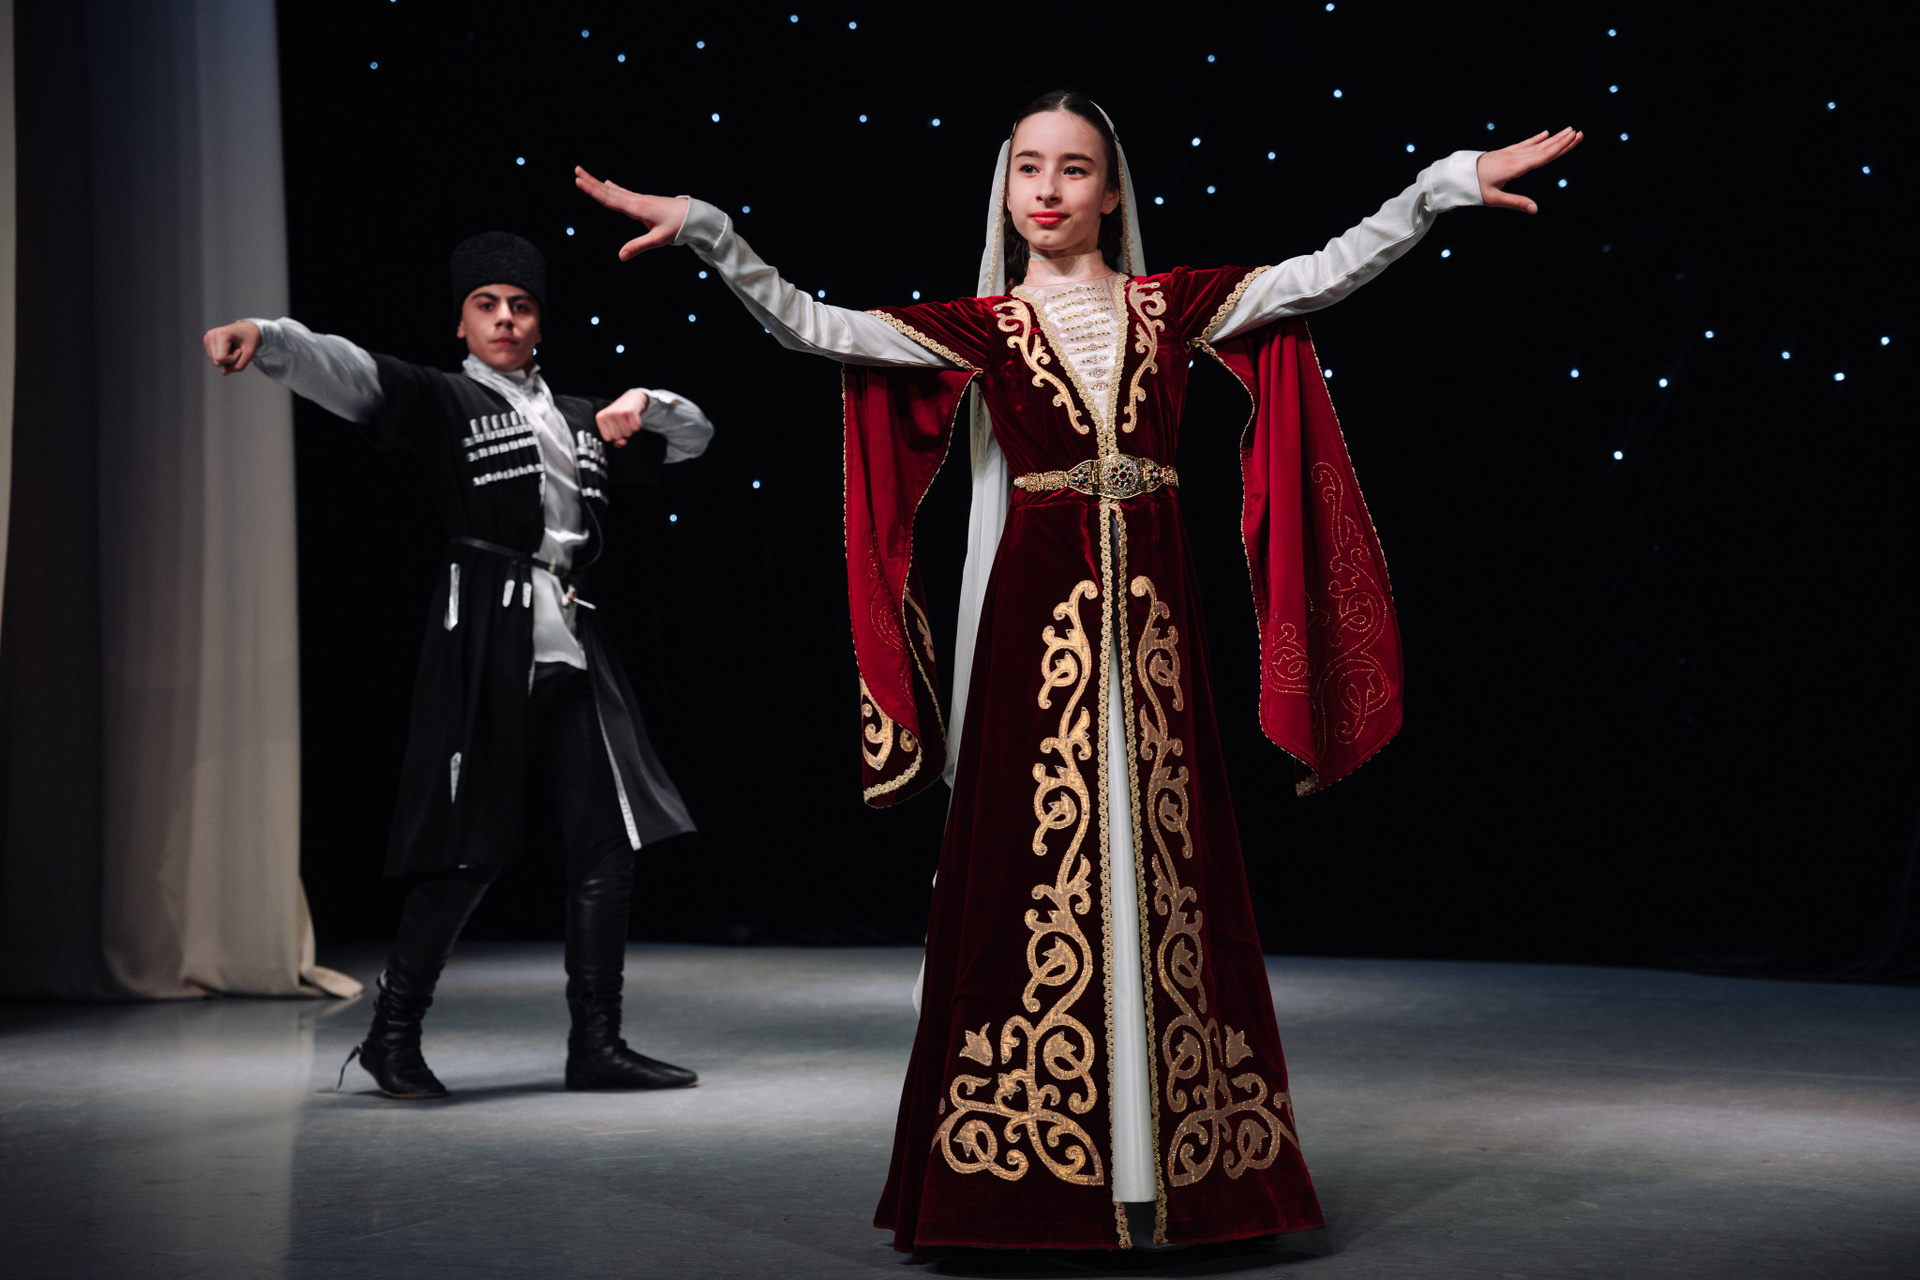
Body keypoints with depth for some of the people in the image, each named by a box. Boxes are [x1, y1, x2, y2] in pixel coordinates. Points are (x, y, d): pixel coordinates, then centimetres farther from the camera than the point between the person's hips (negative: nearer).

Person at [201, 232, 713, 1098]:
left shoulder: (576, 420, 21)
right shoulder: (443, 402, 4)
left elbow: (694, 437, 31)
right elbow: (352, 373, -15)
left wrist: (646, 404, 9)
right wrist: (266, 340, -35)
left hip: (570, 641, 6)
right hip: (486, 638, -6)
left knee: (607, 842, 3)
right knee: (473, 847, -7)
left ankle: (596, 1044, 11)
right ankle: (391, 1034, 9)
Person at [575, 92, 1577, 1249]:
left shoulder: (1173, 306, 8)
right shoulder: (983, 326, 6)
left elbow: (1325, 273, 2)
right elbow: (814, 327, -1)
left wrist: (1452, 184, -4)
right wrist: (707, 235, -8)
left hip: (1150, 611, 1)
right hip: (1037, 612, -1)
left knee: (1160, 875, 3)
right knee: (1037, 876, -1)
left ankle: (1165, 1166, 11)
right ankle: (1028, 1175, 7)